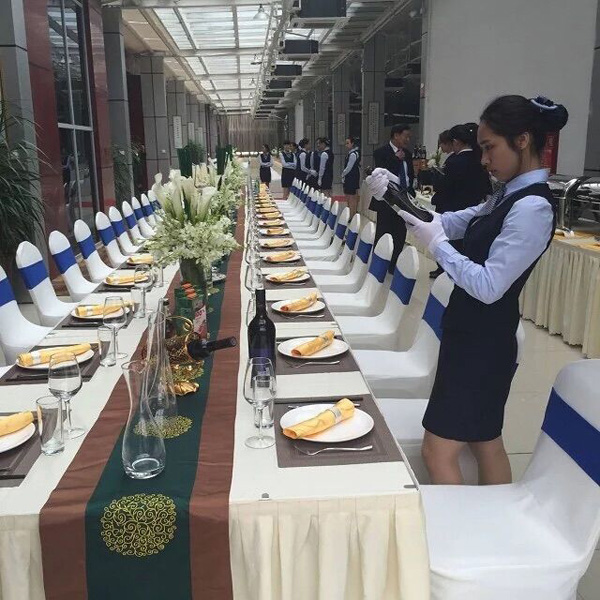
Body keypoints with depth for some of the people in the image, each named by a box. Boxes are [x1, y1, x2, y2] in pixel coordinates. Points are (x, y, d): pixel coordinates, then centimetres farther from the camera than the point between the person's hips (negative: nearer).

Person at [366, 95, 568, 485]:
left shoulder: (532, 208, -21)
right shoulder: (510, 197, 8)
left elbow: (488, 286, -25)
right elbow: (448, 223, 12)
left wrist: (436, 244, -17)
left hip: (484, 342, -10)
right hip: (474, 335, 10)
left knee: (438, 452, -2)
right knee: (486, 441, 21)